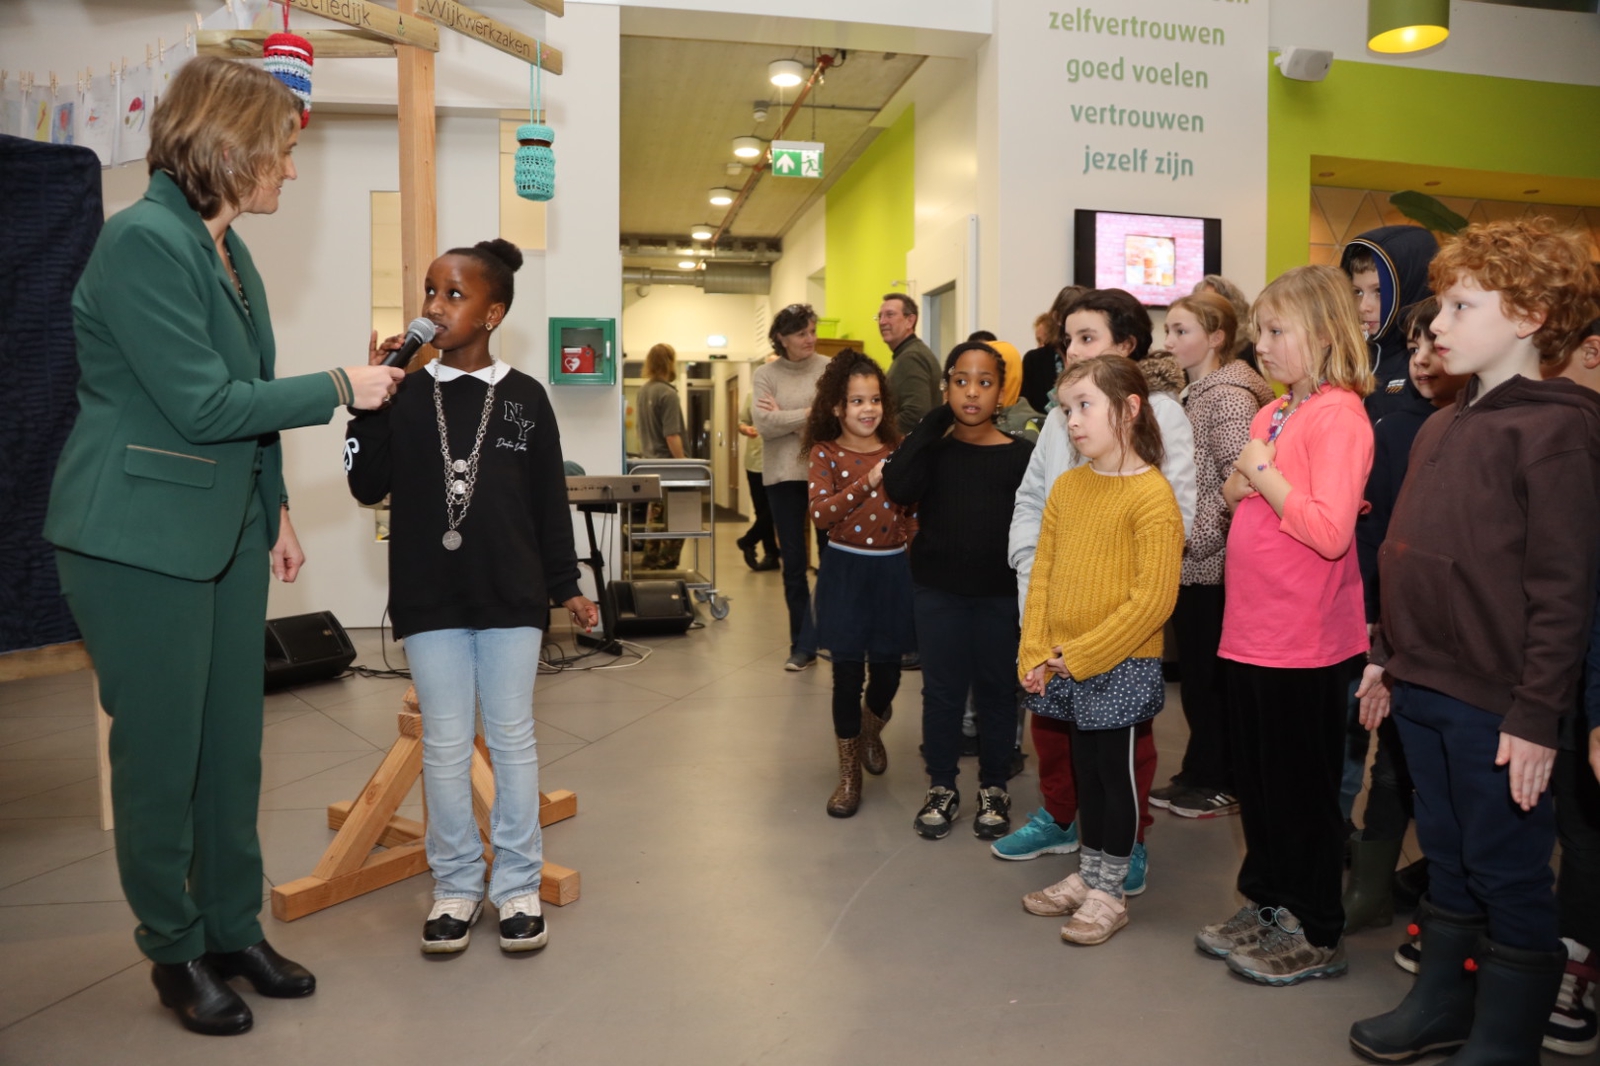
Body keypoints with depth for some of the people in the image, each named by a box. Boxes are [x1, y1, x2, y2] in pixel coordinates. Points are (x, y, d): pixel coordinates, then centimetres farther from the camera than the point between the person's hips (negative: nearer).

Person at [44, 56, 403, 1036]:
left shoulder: (228, 250, 12)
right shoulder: (144, 241, -15)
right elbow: (203, 405, -19)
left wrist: (277, 512, 16)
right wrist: (340, 388, -12)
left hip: (229, 532, 8)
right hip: (143, 541, -8)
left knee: (234, 744, 13)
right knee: (161, 753, 5)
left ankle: (235, 929, 28)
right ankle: (176, 952, 23)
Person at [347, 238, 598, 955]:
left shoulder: (525, 399, 1)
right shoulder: (406, 395, 3)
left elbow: (550, 501, 5)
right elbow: (367, 486, -3)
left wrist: (566, 586, 6)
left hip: (511, 599, 0)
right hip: (429, 601, 1)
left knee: (512, 739, 8)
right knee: (445, 746, 8)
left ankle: (517, 884, 22)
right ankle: (456, 885, 24)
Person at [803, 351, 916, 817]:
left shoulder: (897, 450, 4)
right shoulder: (826, 453, -3)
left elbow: (915, 510, 6)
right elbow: (821, 514, -17)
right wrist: (868, 481, -26)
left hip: (893, 569, 2)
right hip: (846, 570, -2)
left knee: (887, 669, 9)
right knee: (848, 671, 1)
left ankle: (872, 728, 43)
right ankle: (849, 772, 18)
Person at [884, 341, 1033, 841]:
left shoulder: (1020, 455, -4)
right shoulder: (931, 449, -1)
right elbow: (898, 488, -21)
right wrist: (935, 420, -17)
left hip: (1000, 595, -1)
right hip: (938, 593, 1)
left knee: (996, 691, 12)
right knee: (941, 691, 10)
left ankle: (993, 787, 29)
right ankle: (942, 787, 27)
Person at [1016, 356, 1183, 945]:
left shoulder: (1151, 494, -14)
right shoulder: (1066, 486, 6)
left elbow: (1153, 599, -18)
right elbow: (1042, 573, 7)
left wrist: (1082, 654, -17)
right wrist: (1036, 653, -2)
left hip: (1120, 666, -6)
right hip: (1064, 667, 6)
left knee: (1116, 770, 7)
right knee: (1085, 768, 17)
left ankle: (1109, 893, 22)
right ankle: (1087, 875, 33)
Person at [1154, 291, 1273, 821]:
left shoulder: (1228, 395, -14)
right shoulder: (1192, 394, 14)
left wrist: (1197, 537, -19)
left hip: (1212, 563, -9)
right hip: (1190, 561, 9)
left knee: (1212, 674, 2)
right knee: (1193, 672, 15)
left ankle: (1223, 783, 16)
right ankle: (1200, 772, 26)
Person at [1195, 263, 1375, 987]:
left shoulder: (1339, 416, -15)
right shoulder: (1272, 414, 10)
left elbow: (1330, 531, -25)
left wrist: (1265, 473, -17)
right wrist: (1239, 487, 1)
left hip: (1307, 642, -8)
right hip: (1253, 630, 8)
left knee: (1302, 789, 5)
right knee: (1256, 780, 18)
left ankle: (1318, 935, 22)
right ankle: (1265, 906, 34)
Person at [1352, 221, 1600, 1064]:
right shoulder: (1440, 428, 12)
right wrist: (1386, 657, 14)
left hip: (1494, 704, -7)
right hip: (1423, 687, 7)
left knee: (1507, 873, 8)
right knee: (1447, 858, 20)